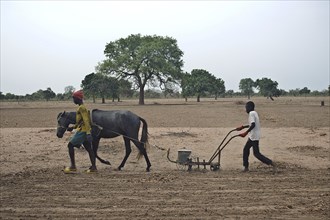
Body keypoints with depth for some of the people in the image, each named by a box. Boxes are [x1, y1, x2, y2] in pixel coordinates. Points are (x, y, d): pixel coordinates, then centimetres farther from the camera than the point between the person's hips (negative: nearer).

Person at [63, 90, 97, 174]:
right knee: (89, 148, 7)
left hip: (82, 131, -10)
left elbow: (86, 120, -22)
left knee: (70, 145, -3)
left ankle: (73, 167, -2)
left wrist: (88, 132, -28)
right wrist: (73, 127, 27)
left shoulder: (81, 108, -13)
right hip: (83, 130, 10)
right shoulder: (81, 107, 17)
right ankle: (93, 167, 7)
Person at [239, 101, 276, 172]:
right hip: (252, 136, 10)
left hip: (254, 137, -10)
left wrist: (246, 133, -27)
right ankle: (246, 167, 18)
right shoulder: (254, 113, 13)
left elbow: (253, 125, -28)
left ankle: (271, 163, -4)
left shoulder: (251, 113, -16)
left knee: (256, 153, -5)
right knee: (245, 149, 15)